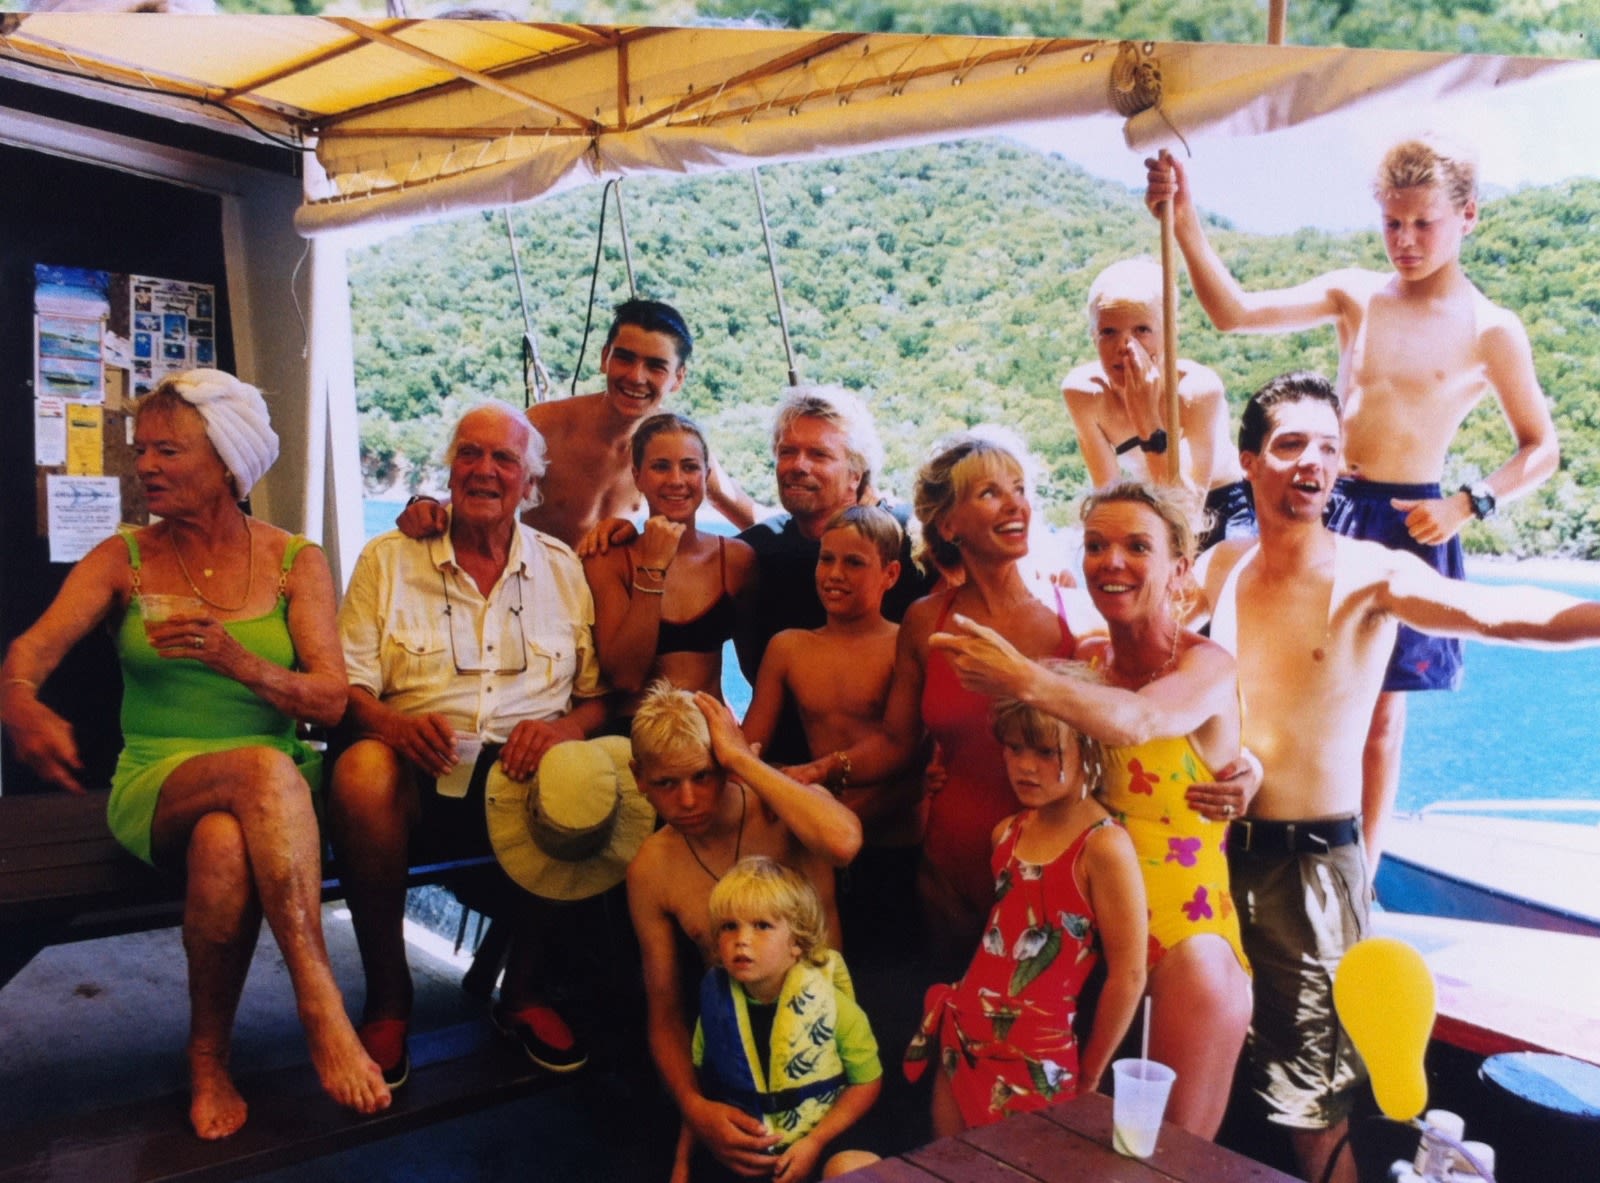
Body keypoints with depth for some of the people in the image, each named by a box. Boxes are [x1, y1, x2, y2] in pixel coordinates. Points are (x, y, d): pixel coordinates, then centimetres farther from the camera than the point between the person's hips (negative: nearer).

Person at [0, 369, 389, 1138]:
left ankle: (209, 1058, -19)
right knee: (263, 768, -36)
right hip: (155, 787, 0)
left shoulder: (295, 562, 5)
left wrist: (239, 661, -23)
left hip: (275, 787, 1)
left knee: (224, 846, -37)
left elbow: (330, 700, -5)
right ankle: (322, 1008, -36)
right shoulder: (123, 560, 8)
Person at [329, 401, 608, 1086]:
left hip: (522, 770, 1)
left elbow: (600, 692, 9)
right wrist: (392, 723, -20)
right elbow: (346, 685, 2)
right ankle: (387, 998, -13)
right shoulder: (388, 559, 10)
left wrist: (565, 728, -14)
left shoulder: (565, 569, 13)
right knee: (362, 770, -34)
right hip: (419, 768, 0)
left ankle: (523, 991, -7)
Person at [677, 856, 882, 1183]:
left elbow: (867, 1081, -4)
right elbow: (697, 1089, 10)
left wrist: (815, 1142, -13)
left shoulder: (829, 1002, -10)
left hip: (822, 1144, -3)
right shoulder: (717, 1003, -1)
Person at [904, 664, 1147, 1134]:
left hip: (1035, 1065, -6)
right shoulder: (1006, 834, 4)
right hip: (961, 1036, 6)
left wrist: (1086, 1079, -5)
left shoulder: (1104, 847, -16)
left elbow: (1128, 975, -14)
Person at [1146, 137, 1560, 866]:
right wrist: (1185, 222, -17)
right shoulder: (1356, 294, 4)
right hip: (1328, 508, 2)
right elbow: (1234, 314, -7)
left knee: (1382, 709, 7)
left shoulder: (1491, 331, -2)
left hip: (1408, 524, -2)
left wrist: (1467, 506, -11)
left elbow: (1542, 450, 4)